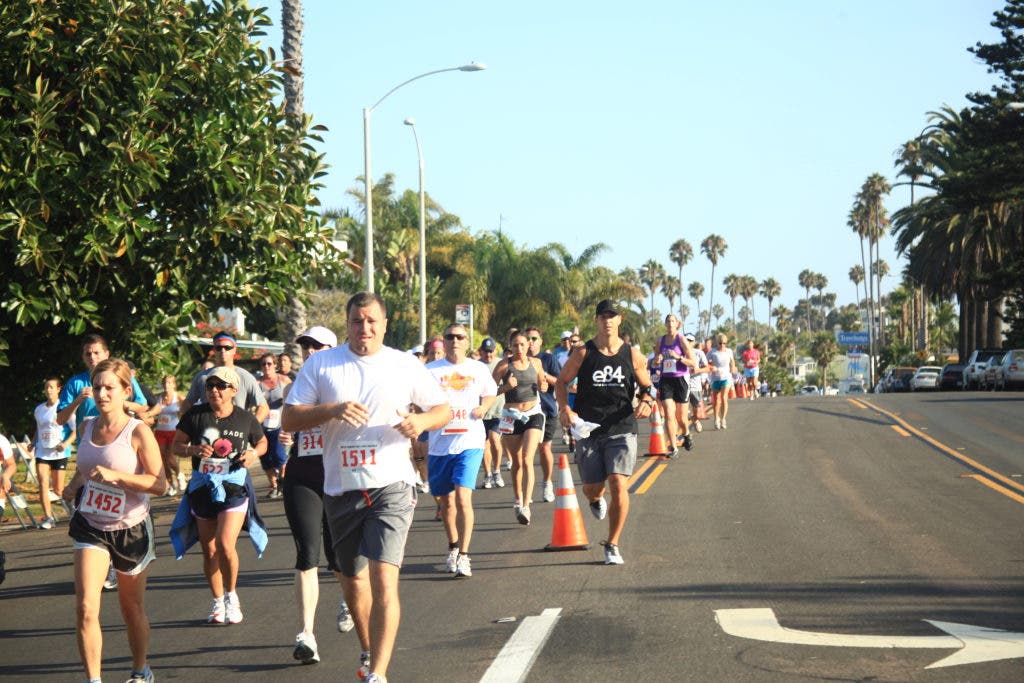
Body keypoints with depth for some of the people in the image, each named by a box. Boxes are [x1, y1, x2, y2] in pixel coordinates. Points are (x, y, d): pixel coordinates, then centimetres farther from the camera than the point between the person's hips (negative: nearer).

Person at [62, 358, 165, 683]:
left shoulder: (138, 432, -15)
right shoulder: (87, 427, 1)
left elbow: (159, 484, -18)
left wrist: (116, 476, -29)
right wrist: (74, 485, -1)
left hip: (130, 528, -3)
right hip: (91, 525, 3)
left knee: (132, 608, 14)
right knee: (85, 607, -14)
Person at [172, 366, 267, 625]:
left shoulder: (245, 419, -1)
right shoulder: (195, 415, -2)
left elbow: (262, 442, 16)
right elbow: (177, 445, 5)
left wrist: (254, 453, -6)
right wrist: (194, 450, -15)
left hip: (233, 487, -2)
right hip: (202, 488, 2)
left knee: (225, 544, -18)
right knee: (209, 550, 8)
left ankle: (231, 596, 6)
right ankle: (218, 602, 26)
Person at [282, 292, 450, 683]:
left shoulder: (405, 366, 3)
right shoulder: (320, 364, 4)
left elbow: (444, 409, 12)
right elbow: (289, 419, 0)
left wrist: (422, 421, -12)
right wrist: (332, 410, -17)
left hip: (391, 488, -3)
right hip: (341, 490, 3)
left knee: (383, 579, -17)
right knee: (353, 579, 15)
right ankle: (368, 651, 40)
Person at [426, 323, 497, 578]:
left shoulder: (479, 369, 7)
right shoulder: (430, 371, 2)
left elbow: (490, 393, 24)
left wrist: (483, 407, 3)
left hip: (470, 442, -1)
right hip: (440, 444, 1)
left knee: (463, 498, -16)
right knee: (447, 501, 12)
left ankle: (463, 555, -11)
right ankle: (453, 548, 34)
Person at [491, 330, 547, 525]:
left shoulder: (535, 363, 5)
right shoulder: (504, 365, -4)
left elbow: (541, 384, 20)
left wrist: (543, 387, -3)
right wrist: (506, 387, -23)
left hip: (533, 414, 0)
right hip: (511, 416, 0)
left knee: (527, 460, -14)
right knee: (517, 461, 10)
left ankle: (526, 506, -20)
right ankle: (518, 500, 31)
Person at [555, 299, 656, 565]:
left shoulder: (633, 355, 3)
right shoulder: (582, 353, 0)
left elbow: (647, 386, 13)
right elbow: (562, 381, 9)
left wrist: (647, 401, -9)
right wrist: (564, 408, -8)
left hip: (622, 430, -1)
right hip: (588, 430, 1)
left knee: (619, 486, -14)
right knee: (592, 488, 6)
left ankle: (612, 545, 2)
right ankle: (596, 500, 49)